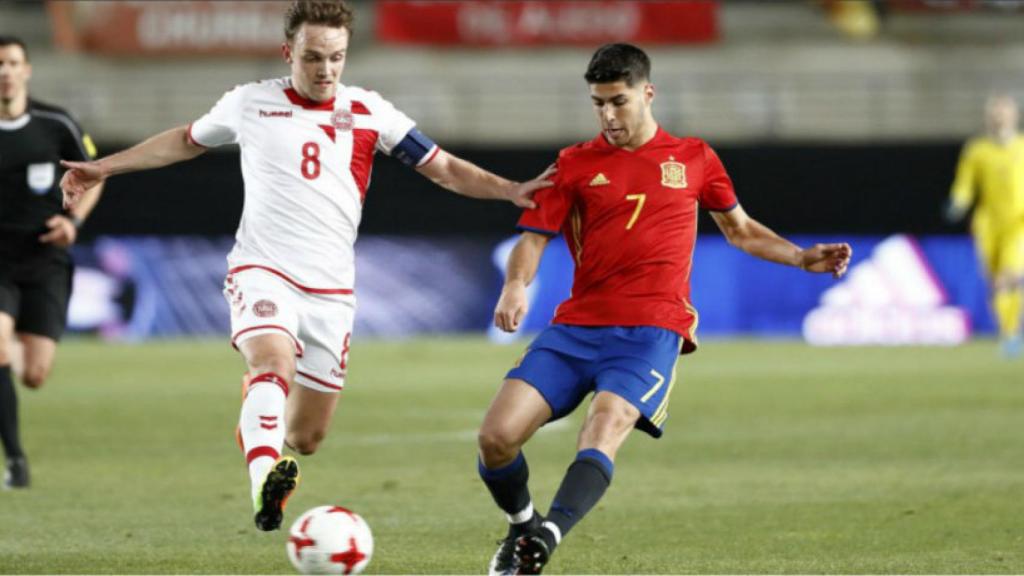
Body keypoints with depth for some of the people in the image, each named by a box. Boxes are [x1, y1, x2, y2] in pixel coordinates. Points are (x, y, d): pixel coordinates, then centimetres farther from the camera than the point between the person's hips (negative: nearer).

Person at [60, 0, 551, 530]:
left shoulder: (368, 112, 3)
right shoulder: (250, 103, 4)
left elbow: (445, 169, 4)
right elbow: (187, 141, 22)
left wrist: (510, 190, -12)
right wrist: (104, 168, 23)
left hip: (330, 288, 2)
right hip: (262, 272, -2)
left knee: (305, 438, 6)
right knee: (274, 363, -34)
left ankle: (256, 406, 42)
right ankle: (266, 485, -55)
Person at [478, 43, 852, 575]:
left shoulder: (693, 159, 14)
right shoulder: (575, 164, 11)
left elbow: (740, 230, 27)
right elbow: (535, 237, 5)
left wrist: (803, 258, 15)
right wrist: (515, 286, -16)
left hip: (652, 330, -2)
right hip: (575, 326, 2)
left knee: (603, 431, -30)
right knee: (497, 436, -12)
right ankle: (521, 526, 17)